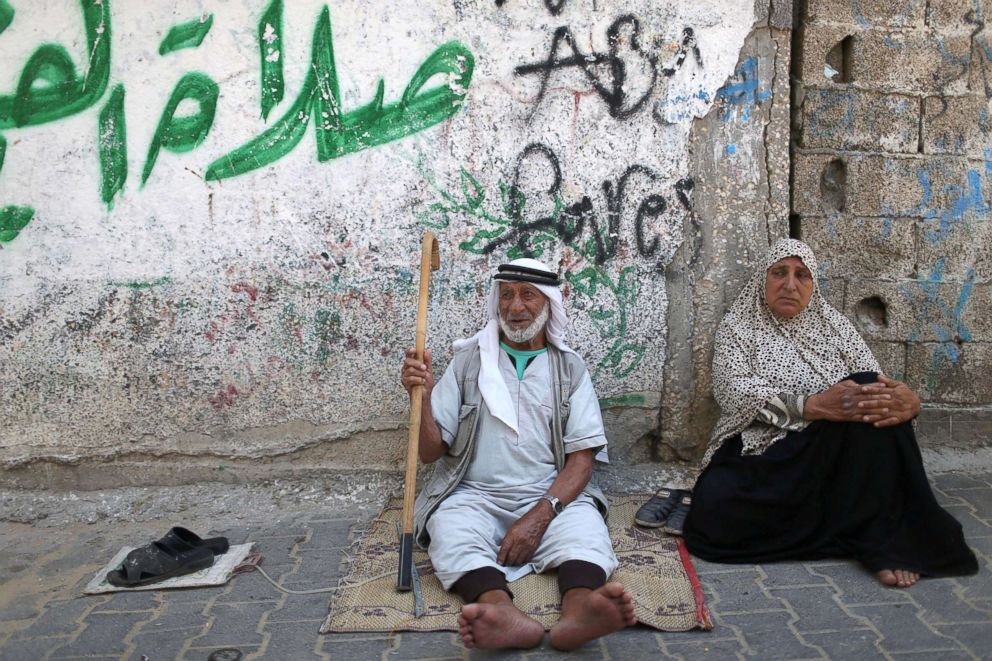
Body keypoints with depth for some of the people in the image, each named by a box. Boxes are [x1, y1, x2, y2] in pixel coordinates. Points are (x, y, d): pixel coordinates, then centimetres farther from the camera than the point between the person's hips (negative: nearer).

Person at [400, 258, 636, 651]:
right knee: (450, 528, -32)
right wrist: (422, 397, -14)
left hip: (550, 499, 0)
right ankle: (503, 612, -57)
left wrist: (539, 517, -17)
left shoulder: (569, 368, 9)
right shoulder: (469, 360, 9)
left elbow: (582, 458, 0)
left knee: (585, 524, -31)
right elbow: (430, 452, 6)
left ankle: (578, 609, -58)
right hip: (475, 496, 0)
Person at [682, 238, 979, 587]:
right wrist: (815, 405, -29)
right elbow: (738, 394, -15)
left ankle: (882, 537, -21)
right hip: (761, 457, -1)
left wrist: (910, 401, -25)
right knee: (714, 513, -32)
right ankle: (854, 525, -14)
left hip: (837, 455, 2)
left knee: (872, 404, -27)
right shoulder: (738, 327, 3)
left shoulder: (833, 324, 12)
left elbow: (875, 387, 1)